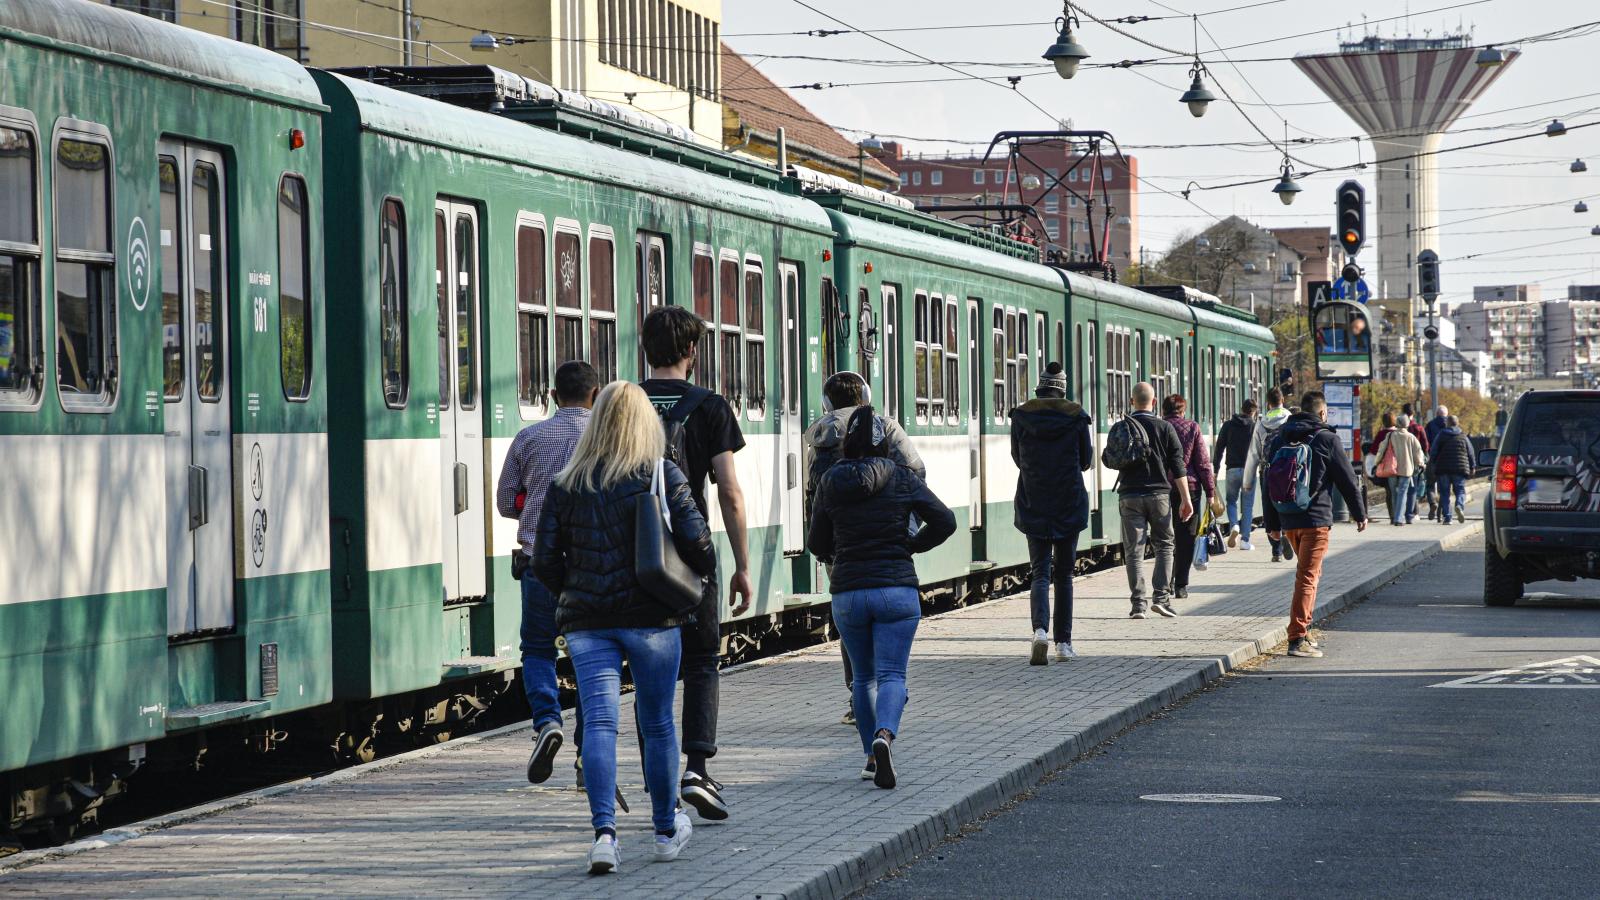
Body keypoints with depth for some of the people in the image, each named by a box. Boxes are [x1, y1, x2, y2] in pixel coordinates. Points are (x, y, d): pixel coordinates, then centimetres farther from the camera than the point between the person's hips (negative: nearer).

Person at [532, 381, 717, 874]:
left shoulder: (567, 483, 3)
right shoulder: (663, 476, -3)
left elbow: (544, 560, 2)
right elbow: (696, 543, -8)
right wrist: (706, 569, 14)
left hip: (586, 621, 1)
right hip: (651, 616, -1)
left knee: (599, 722, -3)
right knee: (657, 723, 12)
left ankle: (604, 831, -20)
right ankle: (667, 830, 26)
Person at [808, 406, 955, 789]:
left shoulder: (830, 482, 2)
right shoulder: (902, 479, -1)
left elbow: (816, 544, 8)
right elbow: (944, 521, -4)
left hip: (847, 592, 2)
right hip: (897, 589, -2)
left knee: (864, 677, 18)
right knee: (891, 675, -5)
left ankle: (871, 757, 18)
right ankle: (883, 737, -32)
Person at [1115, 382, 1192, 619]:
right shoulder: (1165, 428, -1)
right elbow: (1177, 466, -3)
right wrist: (1186, 499, -1)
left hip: (1129, 495, 0)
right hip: (1159, 493, 0)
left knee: (1134, 551, 1)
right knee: (1164, 546, 13)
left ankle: (1139, 603, -6)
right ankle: (1161, 597, 2)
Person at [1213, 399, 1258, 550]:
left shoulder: (1228, 426, 4)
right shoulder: (1255, 427, 0)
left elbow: (1219, 449, 4)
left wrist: (1215, 469, 8)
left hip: (1232, 470, 1)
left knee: (1231, 501, 17)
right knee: (1247, 505, 6)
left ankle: (1234, 526, -10)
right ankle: (1245, 540, 3)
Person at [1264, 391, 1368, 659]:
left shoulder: (1280, 439, 11)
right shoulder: (1327, 438, -5)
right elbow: (1347, 480, -2)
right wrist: (1360, 513, 9)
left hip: (1288, 519, 6)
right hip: (1315, 518, -6)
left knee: (1309, 572, 22)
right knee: (1307, 577, -8)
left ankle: (1302, 630, 23)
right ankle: (1298, 638, -15)